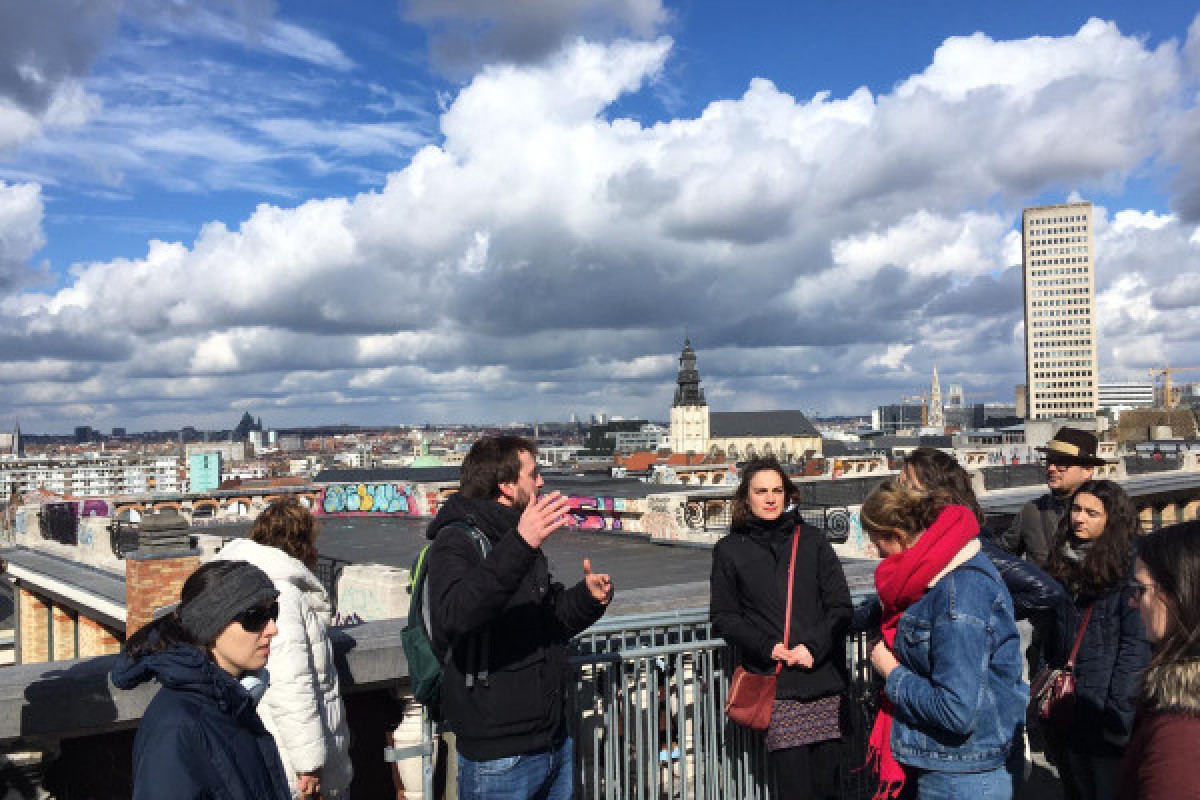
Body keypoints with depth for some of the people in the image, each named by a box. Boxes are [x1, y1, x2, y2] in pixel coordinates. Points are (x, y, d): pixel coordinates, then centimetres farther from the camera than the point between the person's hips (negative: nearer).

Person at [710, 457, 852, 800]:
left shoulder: (811, 539, 10)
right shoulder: (729, 549, 7)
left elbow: (840, 605, 7)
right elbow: (723, 616, 6)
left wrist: (814, 647, -8)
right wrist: (767, 647, -9)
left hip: (824, 678, 2)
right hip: (773, 685, -2)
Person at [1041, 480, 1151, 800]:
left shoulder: (1128, 564, -12)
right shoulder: (1063, 560, 8)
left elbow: (1136, 641, -16)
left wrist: (1118, 709, -18)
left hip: (1104, 714, -6)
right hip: (1064, 710, 6)